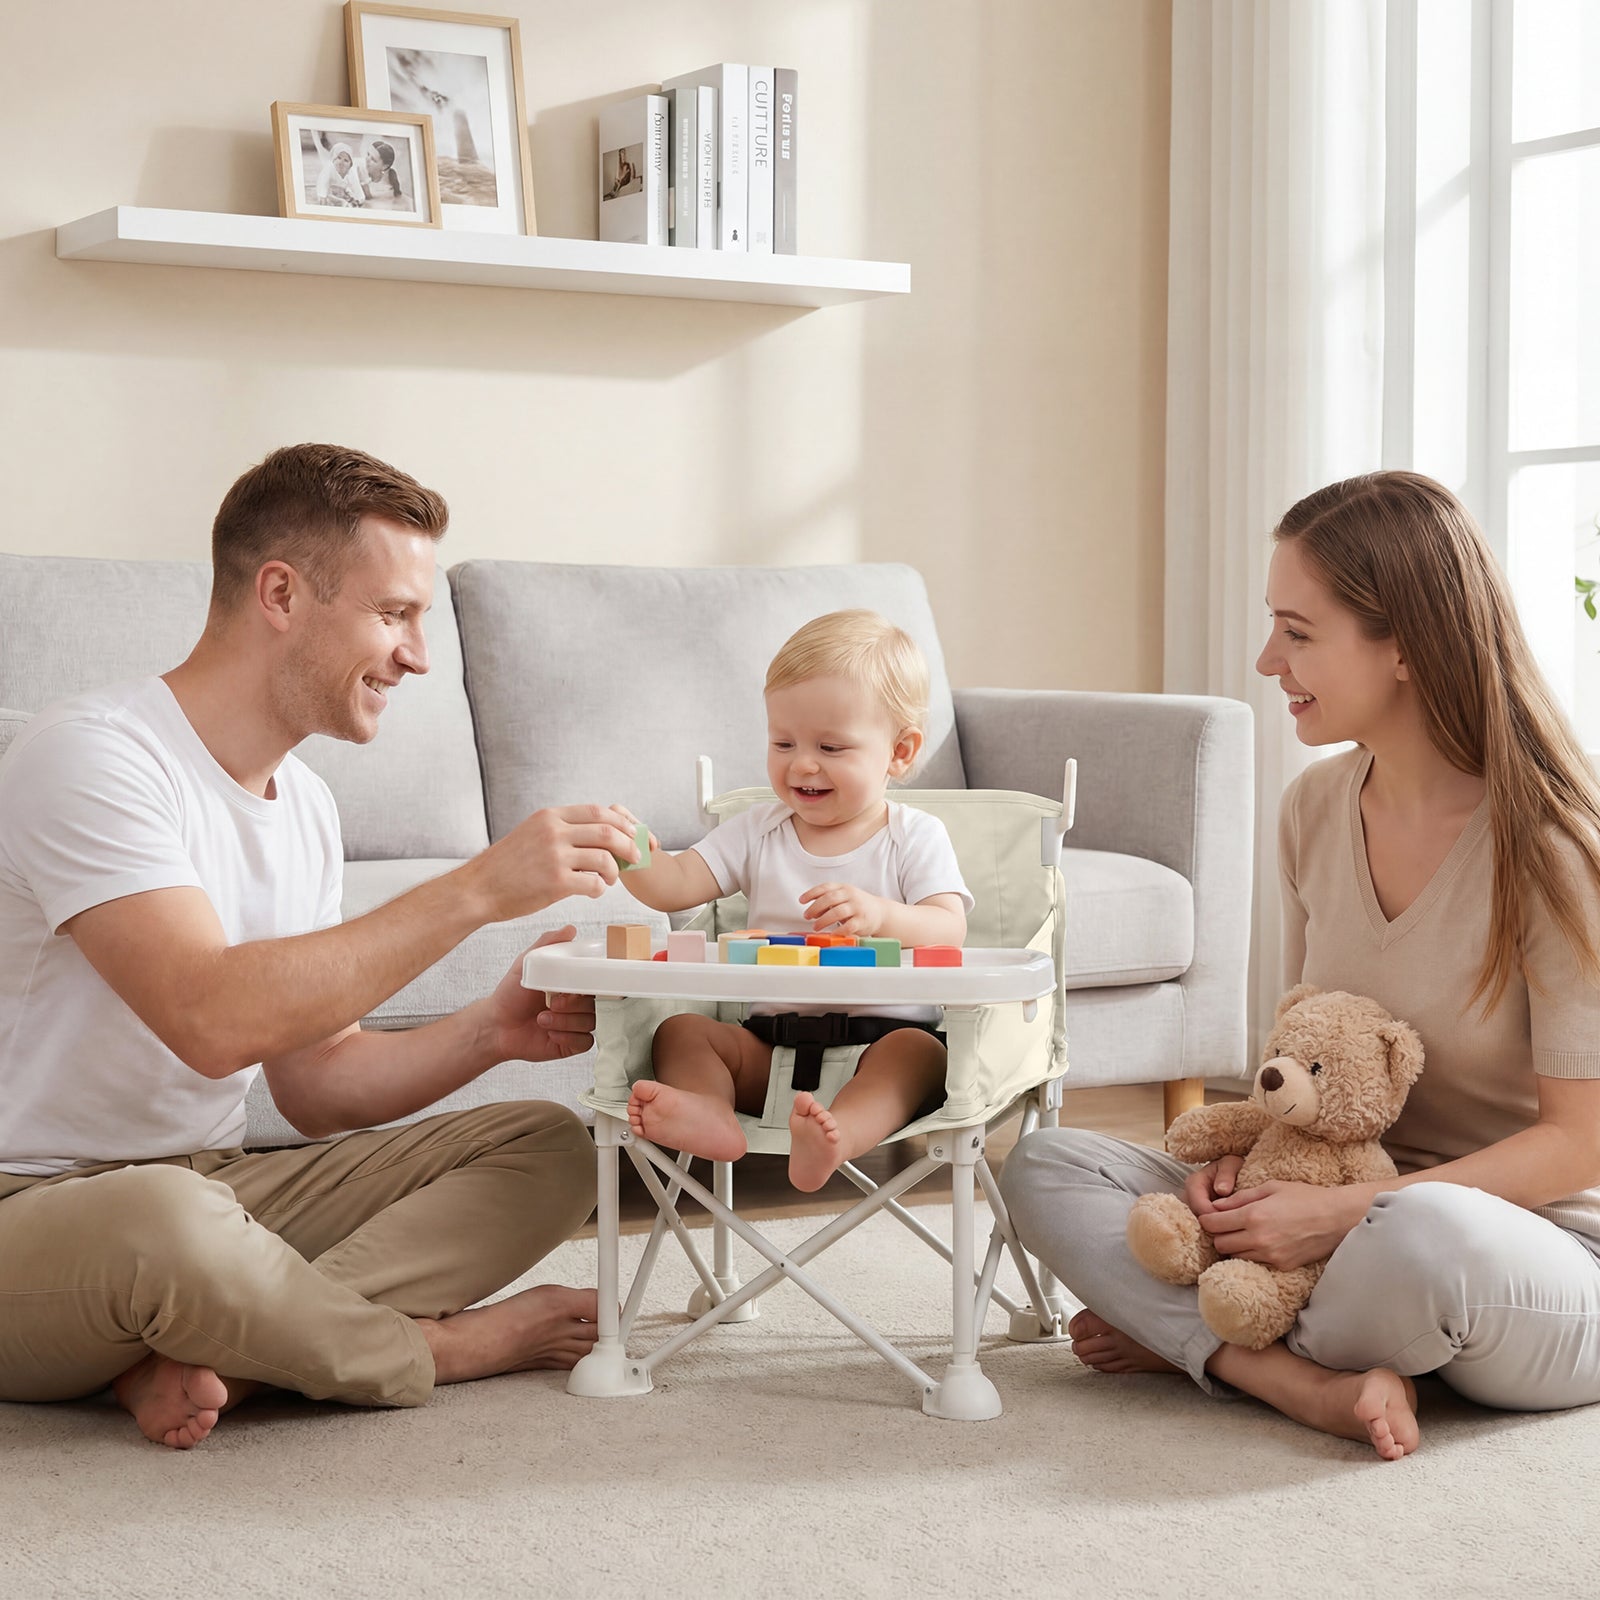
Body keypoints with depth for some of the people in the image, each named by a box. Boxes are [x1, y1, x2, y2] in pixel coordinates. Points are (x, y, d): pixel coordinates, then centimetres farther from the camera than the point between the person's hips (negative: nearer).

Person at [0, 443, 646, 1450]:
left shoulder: (306, 804, 11)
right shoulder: (92, 758, -17)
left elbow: (313, 1082, 13)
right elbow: (214, 1022, -32)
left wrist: (488, 1034, -6)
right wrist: (478, 890, -29)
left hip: (214, 1192, 9)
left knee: (550, 1148, -4)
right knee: (165, 1218, -43)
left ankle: (199, 1356, -22)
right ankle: (440, 1346, -12)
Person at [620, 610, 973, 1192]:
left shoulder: (915, 837, 3)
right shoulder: (758, 832, 13)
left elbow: (948, 930, -11)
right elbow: (676, 885, 2)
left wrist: (879, 915, -32)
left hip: (880, 1037, -4)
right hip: (770, 1044, 4)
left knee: (919, 1052, -34)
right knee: (680, 1029, -16)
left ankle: (835, 1135, -62)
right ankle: (708, 1112, -48)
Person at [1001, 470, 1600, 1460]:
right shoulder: (1317, 808, 3)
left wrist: (1344, 1211, -24)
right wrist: (1244, 1152, -7)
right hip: (1357, 1207, 7)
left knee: (1421, 1232, -42)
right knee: (1046, 1166, -7)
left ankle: (1199, 1341, -10)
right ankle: (1309, 1384, -23)